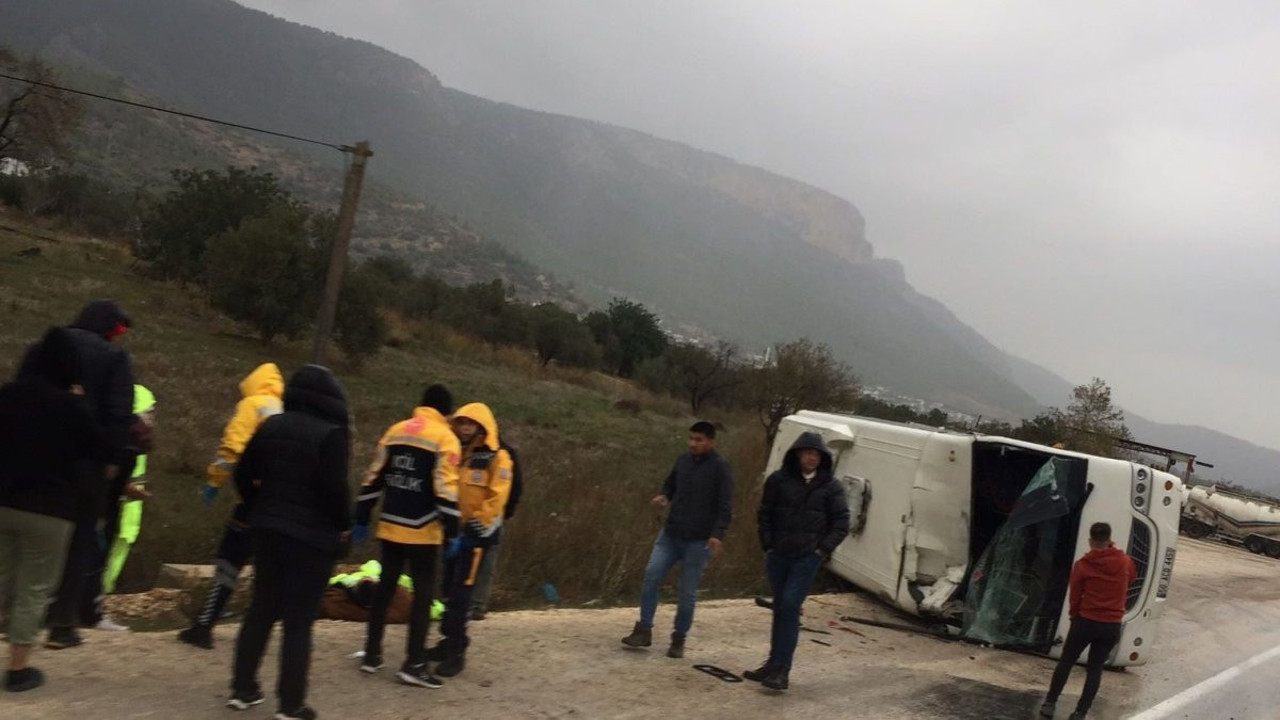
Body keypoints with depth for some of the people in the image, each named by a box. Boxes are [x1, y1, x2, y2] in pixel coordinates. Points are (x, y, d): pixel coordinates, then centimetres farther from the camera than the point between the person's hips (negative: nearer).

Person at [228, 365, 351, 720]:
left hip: (268, 529, 6)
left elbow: (244, 475, 8)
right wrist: (343, 524, -5)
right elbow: (334, 487, -20)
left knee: (261, 610, 17)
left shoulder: (271, 426, 6)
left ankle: (242, 689, 22)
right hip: (312, 535, -6)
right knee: (299, 618, 0)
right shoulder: (330, 433, -14)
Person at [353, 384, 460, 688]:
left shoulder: (396, 430, 10)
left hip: (390, 526, 6)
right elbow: (445, 489, -15)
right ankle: (414, 664, -3)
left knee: (385, 588, 16)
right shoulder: (445, 438, -7)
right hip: (421, 531, -6)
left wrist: (361, 519, 15)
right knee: (423, 593, 1)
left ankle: (372, 655, 22)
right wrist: (453, 531, -13)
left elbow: (374, 478, 11)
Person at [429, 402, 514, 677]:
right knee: (449, 590, 12)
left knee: (461, 592, -8)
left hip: (475, 533, -6)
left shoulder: (497, 458, -7)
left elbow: (497, 498, -14)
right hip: (452, 530, 7)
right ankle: (451, 641, 24)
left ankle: (456, 652, -3)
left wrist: (476, 526, -17)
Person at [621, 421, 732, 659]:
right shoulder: (683, 460, 8)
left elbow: (725, 505, -13)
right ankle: (644, 630, 5)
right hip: (670, 534, 5)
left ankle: (679, 639, 17)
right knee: (651, 576, -6)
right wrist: (663, 496, -1)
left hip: (698, 541, -5)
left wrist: (718, 534, -24)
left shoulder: (720, 467, -9)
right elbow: (670, 484, 23)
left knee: (688, 592, 3)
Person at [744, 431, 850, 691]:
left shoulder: (830, 486, -1)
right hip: (778, 555, 3)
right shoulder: (779, 480, 1)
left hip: (808, 557, -2)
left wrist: (823, 550, -5)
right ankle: (774, 663, 22)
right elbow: (765, 515, 7)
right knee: (779, 609, 11)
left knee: (790, 607, -11)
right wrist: (768, 547, 2)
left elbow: (841, 524, 2)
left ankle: (782, 670, -8)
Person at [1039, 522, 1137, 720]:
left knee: (1066, 662, 12)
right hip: (1112, 626, 2)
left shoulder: (1082, 565, -10)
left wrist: (1075, 617, 15)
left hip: (1086, 621, -2)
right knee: (1095, 669, 10)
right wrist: (1113, 550, 21)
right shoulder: (1125, 562, -3)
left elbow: (1074, 596, -2)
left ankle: (1050, 703, 14)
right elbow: (1131, 579, 22)